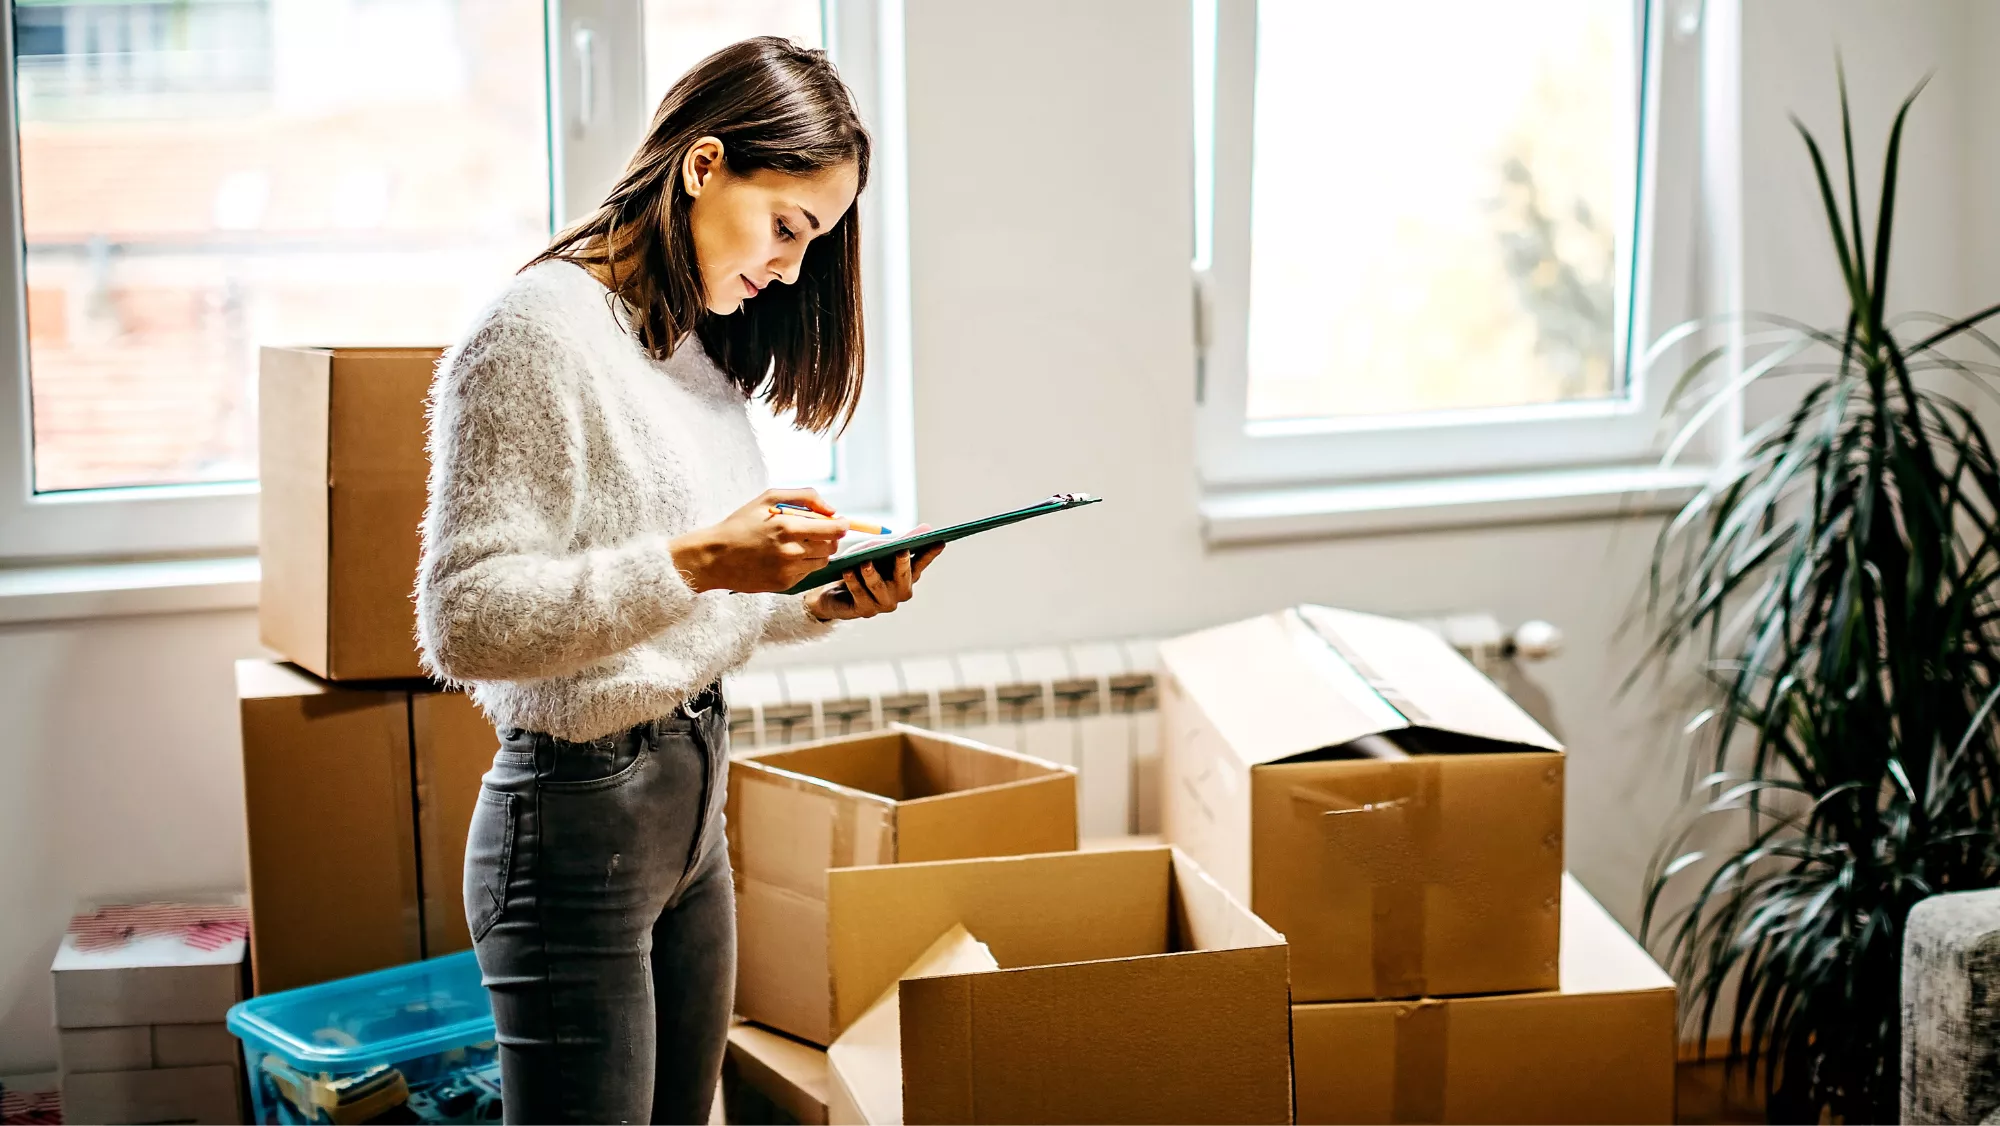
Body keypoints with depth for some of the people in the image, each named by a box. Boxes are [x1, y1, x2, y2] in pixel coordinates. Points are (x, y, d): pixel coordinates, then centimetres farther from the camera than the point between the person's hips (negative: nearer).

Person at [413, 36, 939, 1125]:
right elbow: (465, 622, -21)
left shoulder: (698, 345, 11)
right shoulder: (541, 328, -16)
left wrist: (816, 602, 0)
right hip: (578, 821, -9)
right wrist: (698, 562, -28)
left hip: (690, 807, 9)